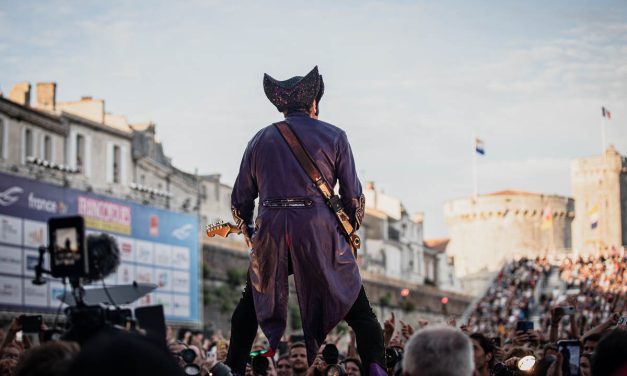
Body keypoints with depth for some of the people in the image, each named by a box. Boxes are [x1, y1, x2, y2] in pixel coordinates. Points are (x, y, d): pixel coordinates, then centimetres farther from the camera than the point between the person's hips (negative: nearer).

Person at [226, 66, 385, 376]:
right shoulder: (333, 137, 10)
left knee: (252, 303, 24)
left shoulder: (261, 139, 16)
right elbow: (353, 196, 6)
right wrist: (351, 232, 24)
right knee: (357, 309, 3)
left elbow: (240, 199, 16)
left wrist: (248, 233, 34)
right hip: (320, 231, -2)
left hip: (270, 232, 3)